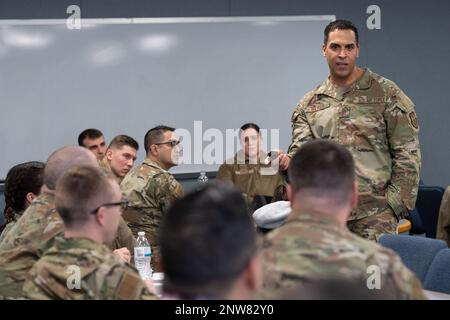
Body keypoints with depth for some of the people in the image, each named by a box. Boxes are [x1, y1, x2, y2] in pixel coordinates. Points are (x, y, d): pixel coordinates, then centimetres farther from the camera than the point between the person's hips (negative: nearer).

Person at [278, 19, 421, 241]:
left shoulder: (386, 93, 1)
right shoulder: (309, 104, 12)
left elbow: (407, 154, -1)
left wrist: (395, 204, -8)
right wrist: (288, 162, -21)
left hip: (374, 215, -3)